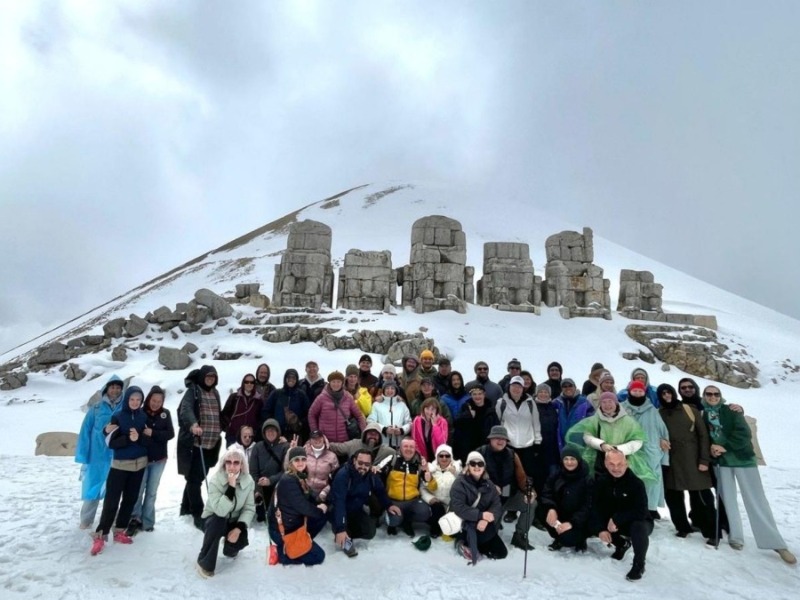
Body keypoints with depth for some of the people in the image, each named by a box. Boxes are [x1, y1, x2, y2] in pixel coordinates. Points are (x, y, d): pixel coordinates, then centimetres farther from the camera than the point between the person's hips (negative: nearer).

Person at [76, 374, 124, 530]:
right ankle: (86, 521, 26)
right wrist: (83, 457, -5)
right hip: (97, 458, -1)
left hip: (118, 459, 1)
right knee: (92, 490, 7)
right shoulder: (95, 409, -2)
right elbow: (85, 433, -2)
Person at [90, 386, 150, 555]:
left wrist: (139, 438, -20)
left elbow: (150, 440, -2)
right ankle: (100, 535, 4)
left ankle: (119, 532, 22)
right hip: (120, 464, -3)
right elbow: (111, 442, -11)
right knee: (111, 501, -6)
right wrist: (128, 439, -25)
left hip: (139, 464, 3)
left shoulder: (144, 417, 1)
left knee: (130, 499, 10)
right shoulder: (117, 417, -7)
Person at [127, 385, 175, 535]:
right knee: (138, 491, 1)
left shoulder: (165, 414, -2)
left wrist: (153, 433, -19)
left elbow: (170, 433, -7)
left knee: (152, 492, 12)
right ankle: (135, 519, 19)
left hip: (159, 460, 3)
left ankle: (147, 522, 23)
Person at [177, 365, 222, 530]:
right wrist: (193, 424, -44)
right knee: (195, 479, -4)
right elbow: (186, 409, -26)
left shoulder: (215, 393, 14)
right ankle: (198, 515, 3)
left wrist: (218, 435, 20)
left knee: (198, 477, 17)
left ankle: (186, 507, 33)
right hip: (194, 443, -7)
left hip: (211, 444, 7)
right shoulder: (193, 391, -8)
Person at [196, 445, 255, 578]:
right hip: (214, 519, -3)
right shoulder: (215, 480, -25)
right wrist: (231, 487, -42)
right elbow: (220, 511, -35)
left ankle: (230, 549, 20)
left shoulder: (248, 481, -15)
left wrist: (239, 527, -25)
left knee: (241, 540, -20)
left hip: (234, 520, 3)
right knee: (217, 522, -35)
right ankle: (205, 563, -15)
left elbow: (249, 508, -11)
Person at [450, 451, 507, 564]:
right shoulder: (460, 483, -15)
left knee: (501, 552, 1)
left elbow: (497, 505, -8)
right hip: (463, 522, -6)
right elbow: (458, 508, -25)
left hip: (482, 524, 6)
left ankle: (466, 542, 9)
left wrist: (485, 520, -27)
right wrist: (481, 515, -32)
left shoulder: (488, 484, 2)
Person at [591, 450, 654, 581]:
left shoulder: (636, 483, -25)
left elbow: (640, 512, -31)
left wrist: (617, 520, -32)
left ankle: (639, 565, -11)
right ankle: (622, 544, 16)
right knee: (593, 525, -13)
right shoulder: (601, 481, -11)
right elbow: (596, 507, -11)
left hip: (639, 522, -5)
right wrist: (600, 529, -25)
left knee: (639, 527, -37)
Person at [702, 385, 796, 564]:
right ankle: (736, 536, 18)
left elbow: (744, 433, -12)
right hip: (721, 461, 2)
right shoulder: (703, 416, 3)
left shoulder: (731, 410, -3)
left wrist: (724, 447, -19)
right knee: (728, 499, 6)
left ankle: (776, 543, 6)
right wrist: (711, 449, -13)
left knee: (756, 500, -2)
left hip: (742, 458, -2)